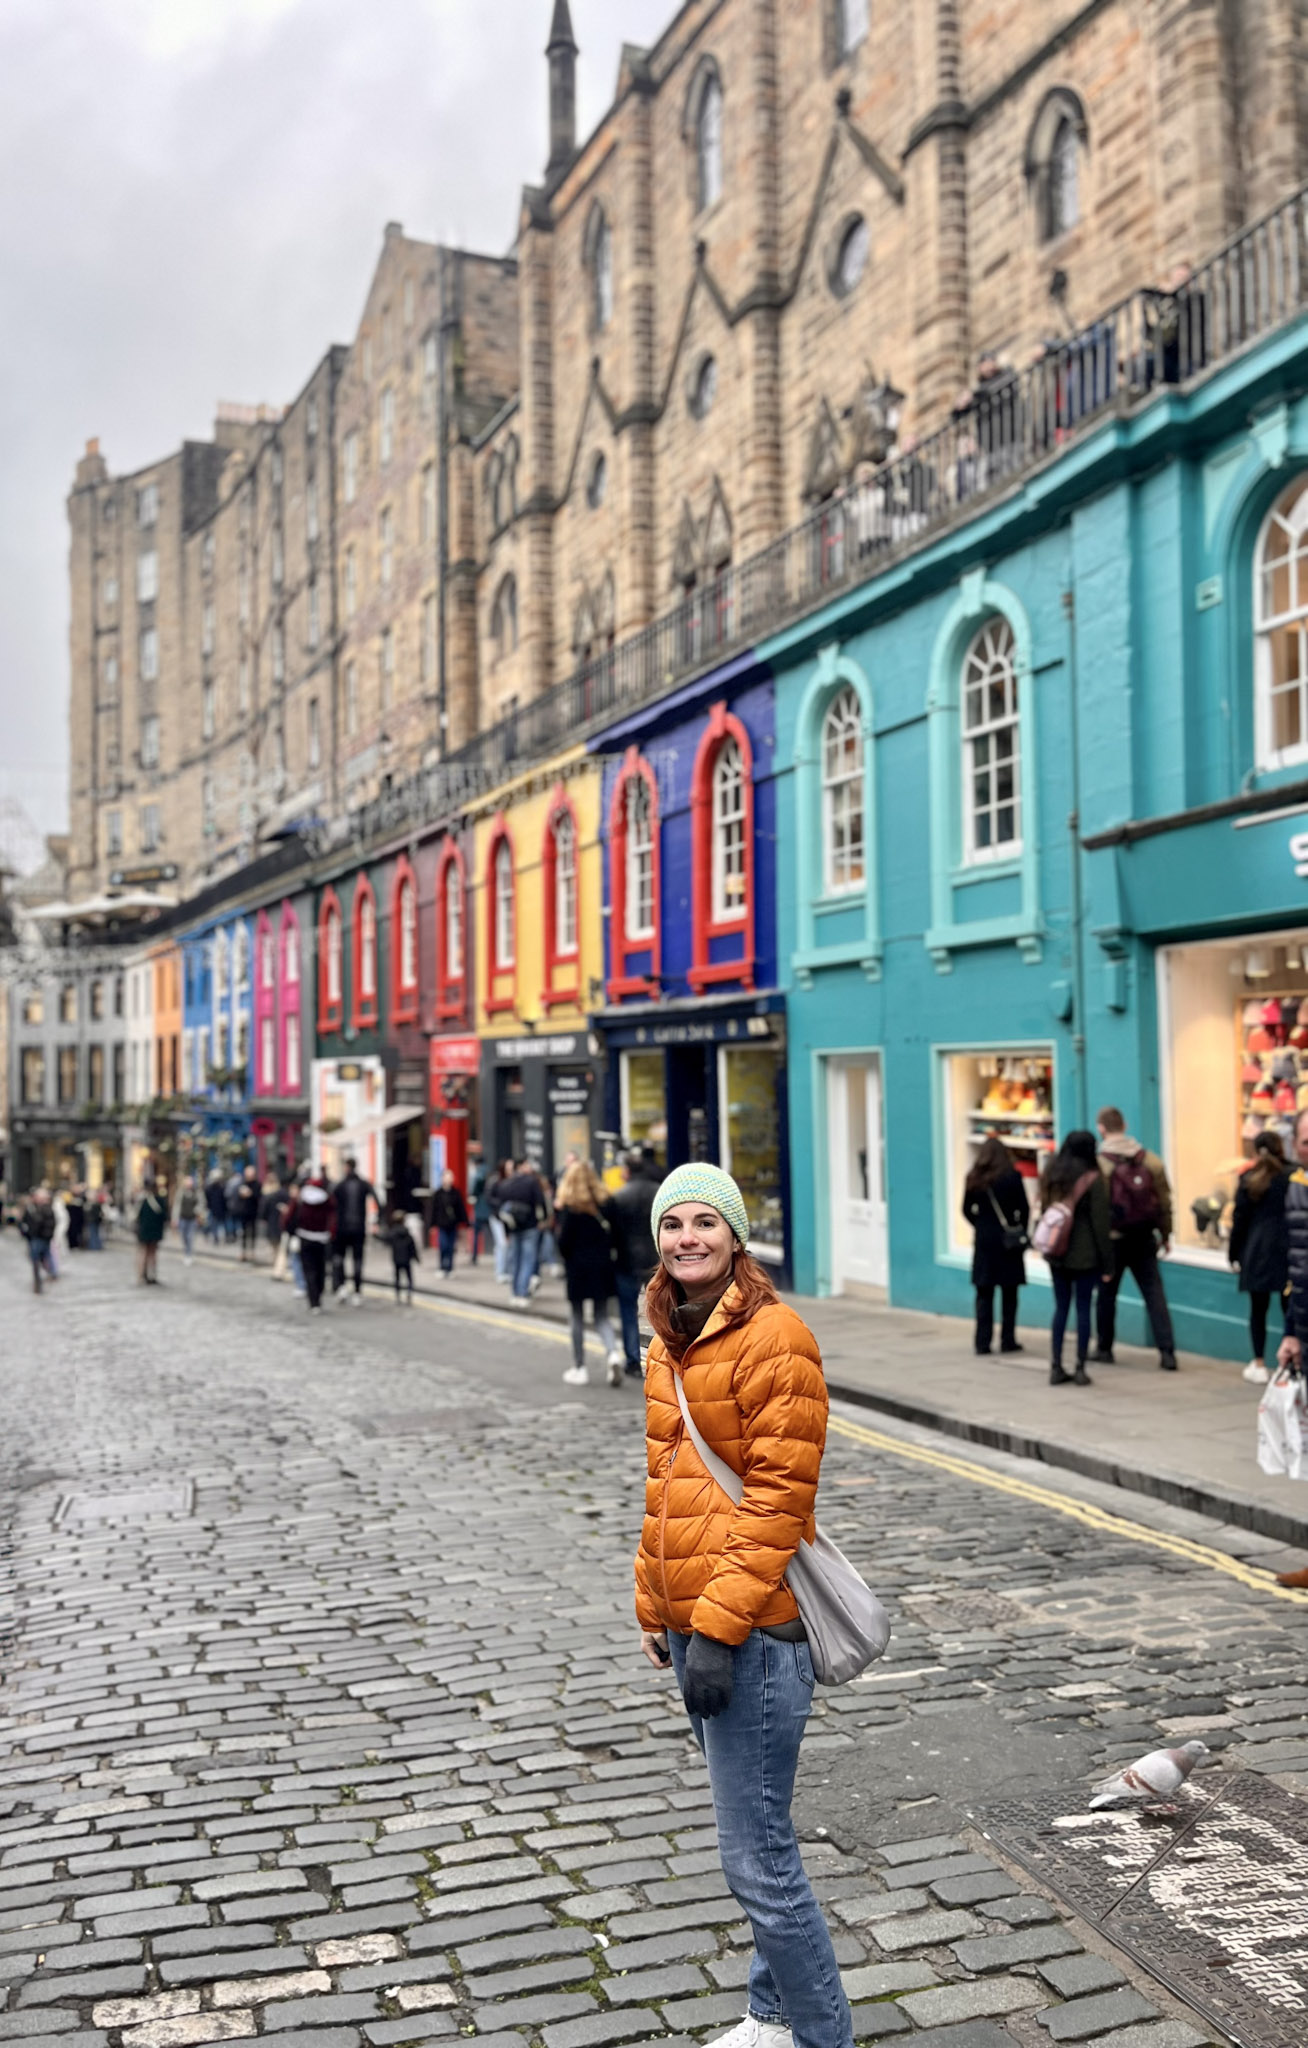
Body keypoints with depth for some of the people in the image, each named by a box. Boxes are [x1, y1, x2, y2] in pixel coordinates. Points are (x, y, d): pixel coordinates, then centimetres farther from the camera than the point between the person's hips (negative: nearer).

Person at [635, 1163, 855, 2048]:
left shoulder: (773, 1338, -13)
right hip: (689, 1623, 8)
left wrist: (719, 1625, -19)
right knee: (759, 1843, 20)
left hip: (752, 1632, -8)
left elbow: (778, 1495, -17)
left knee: (757, 1859, -3)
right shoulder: (667, 1346, 12)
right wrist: (657, 1615, 16)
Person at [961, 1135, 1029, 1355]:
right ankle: (1008, 1340, 11)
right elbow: (1024, 1209, -5)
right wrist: (1020, 1232, 8)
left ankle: (983, 1343, 3)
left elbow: (967, 1209, 5)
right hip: (1009, 1240, -2)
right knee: (1009, 1295, 8)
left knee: (984, 1294, 6)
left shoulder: (974, 1179, -1)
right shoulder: (1013, 1177, -8)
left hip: (984, 1240, 2)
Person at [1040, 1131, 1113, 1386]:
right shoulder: (1093, 1179, -10)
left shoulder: (1051, 1174, 6)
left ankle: (1056, 1367, 11)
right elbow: (1101, 1223, -10)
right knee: (1083, 1309, 3)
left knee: (1061, 1308, 11)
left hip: (1056, 1253, 5)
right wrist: (1106, 1263, -5)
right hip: (1085, 1255, -5)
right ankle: (1080, 1369, 5)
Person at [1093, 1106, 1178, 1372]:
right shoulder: (1151, 1160, 0)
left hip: (1111, 1240, -3)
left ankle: (1104, 1349, 21)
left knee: (1106, 1294, 12)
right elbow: (1164, 1201, 4)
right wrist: (1165, 1234, 15)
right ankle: (1167, 1352, -3)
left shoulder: (1098, 1164, -11)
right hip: (1143, 1239, 3)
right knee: (1154, 1293, 4)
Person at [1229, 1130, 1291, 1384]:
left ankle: (1259, 1365, 9)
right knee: (1289, 1308, 5)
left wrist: (1234, 1253, 10)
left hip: (1257, 1251, 0)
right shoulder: (1292, 1177, -2)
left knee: (1258, 1309, 7)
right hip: (1287, 1250, 0)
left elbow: (1240, 1220, 2)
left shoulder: (1248, 1179, 0)